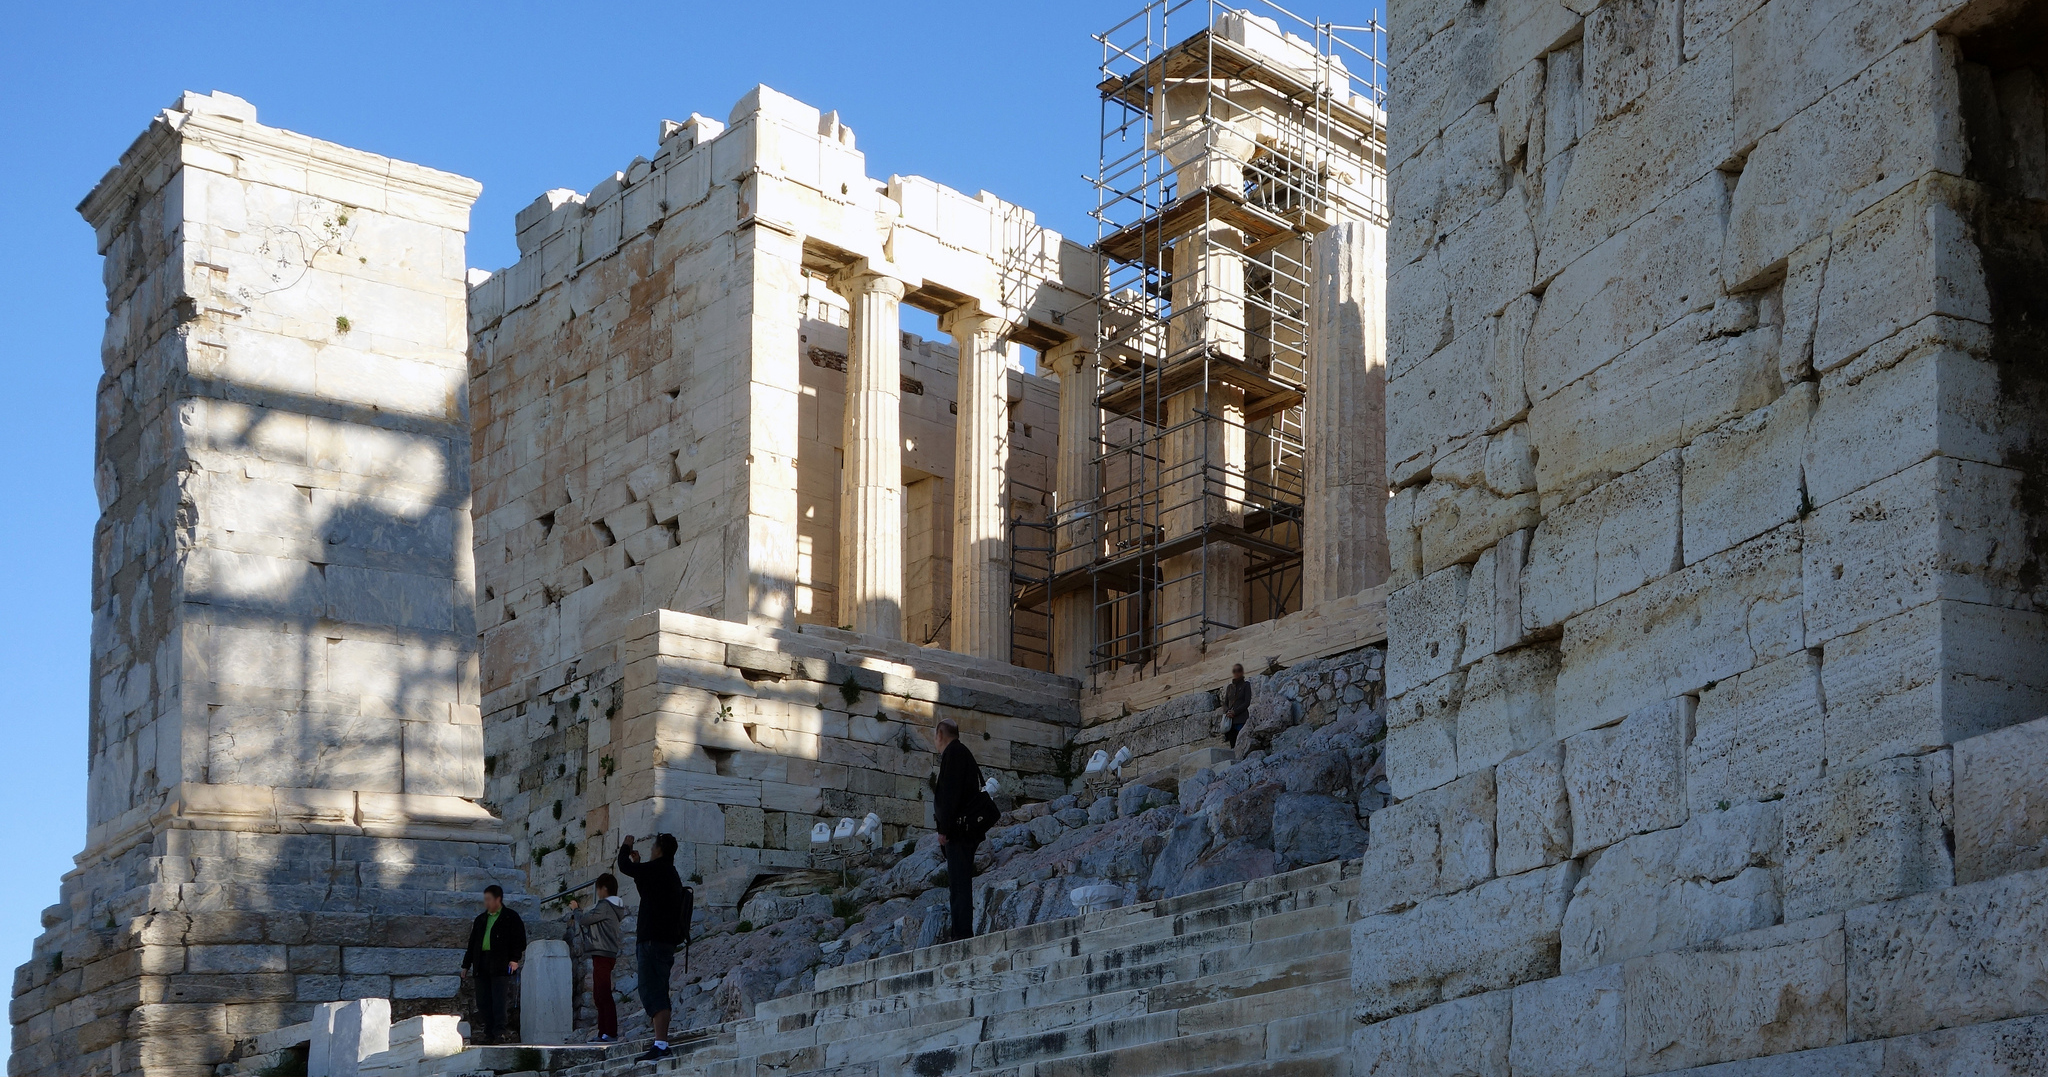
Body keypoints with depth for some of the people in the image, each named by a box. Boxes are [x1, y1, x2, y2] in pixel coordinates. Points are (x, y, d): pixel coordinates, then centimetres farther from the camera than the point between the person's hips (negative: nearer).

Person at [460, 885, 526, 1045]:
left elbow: (519, 940, 0)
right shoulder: (481, 919, 21)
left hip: (500, 965, -6)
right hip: (482, 964, 6)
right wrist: (466, 964, 21)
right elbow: (472, 943, 24)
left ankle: (499, 1032, -10)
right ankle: (489, 1034, 8)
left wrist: (515, 959, -12)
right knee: (484, 1001, 3)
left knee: (498, 1000, -11)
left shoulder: (511, 918, 4)